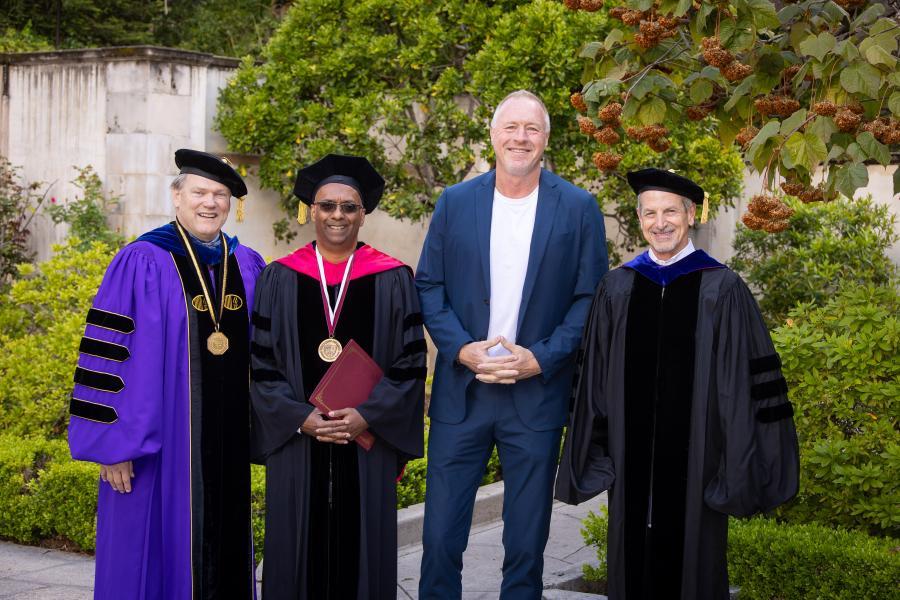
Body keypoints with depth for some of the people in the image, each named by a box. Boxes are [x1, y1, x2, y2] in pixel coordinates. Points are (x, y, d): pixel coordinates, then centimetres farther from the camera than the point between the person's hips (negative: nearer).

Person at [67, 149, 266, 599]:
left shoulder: (248, 267, 9)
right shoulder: (142, 263, -7)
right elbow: (107, 353, -9)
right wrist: (112, 443, -13)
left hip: (228, 442, 5)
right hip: (160, 443, -5)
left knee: (223, 551, 11)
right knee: (158, 554, 1)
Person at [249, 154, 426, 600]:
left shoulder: (393, 280, 2)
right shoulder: (279, 279, 4)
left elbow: (410, 363, -1)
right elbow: (261, 363, 2)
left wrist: (368, 415, -13)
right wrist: (300, 417, -12)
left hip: (367, 441, 0)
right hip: (296, 440, 1)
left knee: (361, 546, 5)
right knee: (300, 549, 5)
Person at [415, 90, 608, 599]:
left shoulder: (579, 208, 0)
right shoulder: (455, 202, 5)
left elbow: (591, 298, -1)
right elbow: (428, 286, 4)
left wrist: (540, 359, -11)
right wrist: (462, 349, -10)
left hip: (537, 394, -1)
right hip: (460, 390, 1)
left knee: (527, 542, 8)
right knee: (440, 537, 2)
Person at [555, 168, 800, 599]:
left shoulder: (722, 289, -4)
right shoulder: (617, 287, 6)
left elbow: (746, 383, -5)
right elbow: (594, 378, 9)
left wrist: (740, 466, -7)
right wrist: (593, 454, 7)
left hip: (695, 460, -3)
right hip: (631, 462, 3)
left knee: (691, 565, 7)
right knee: (634, 565, 11)